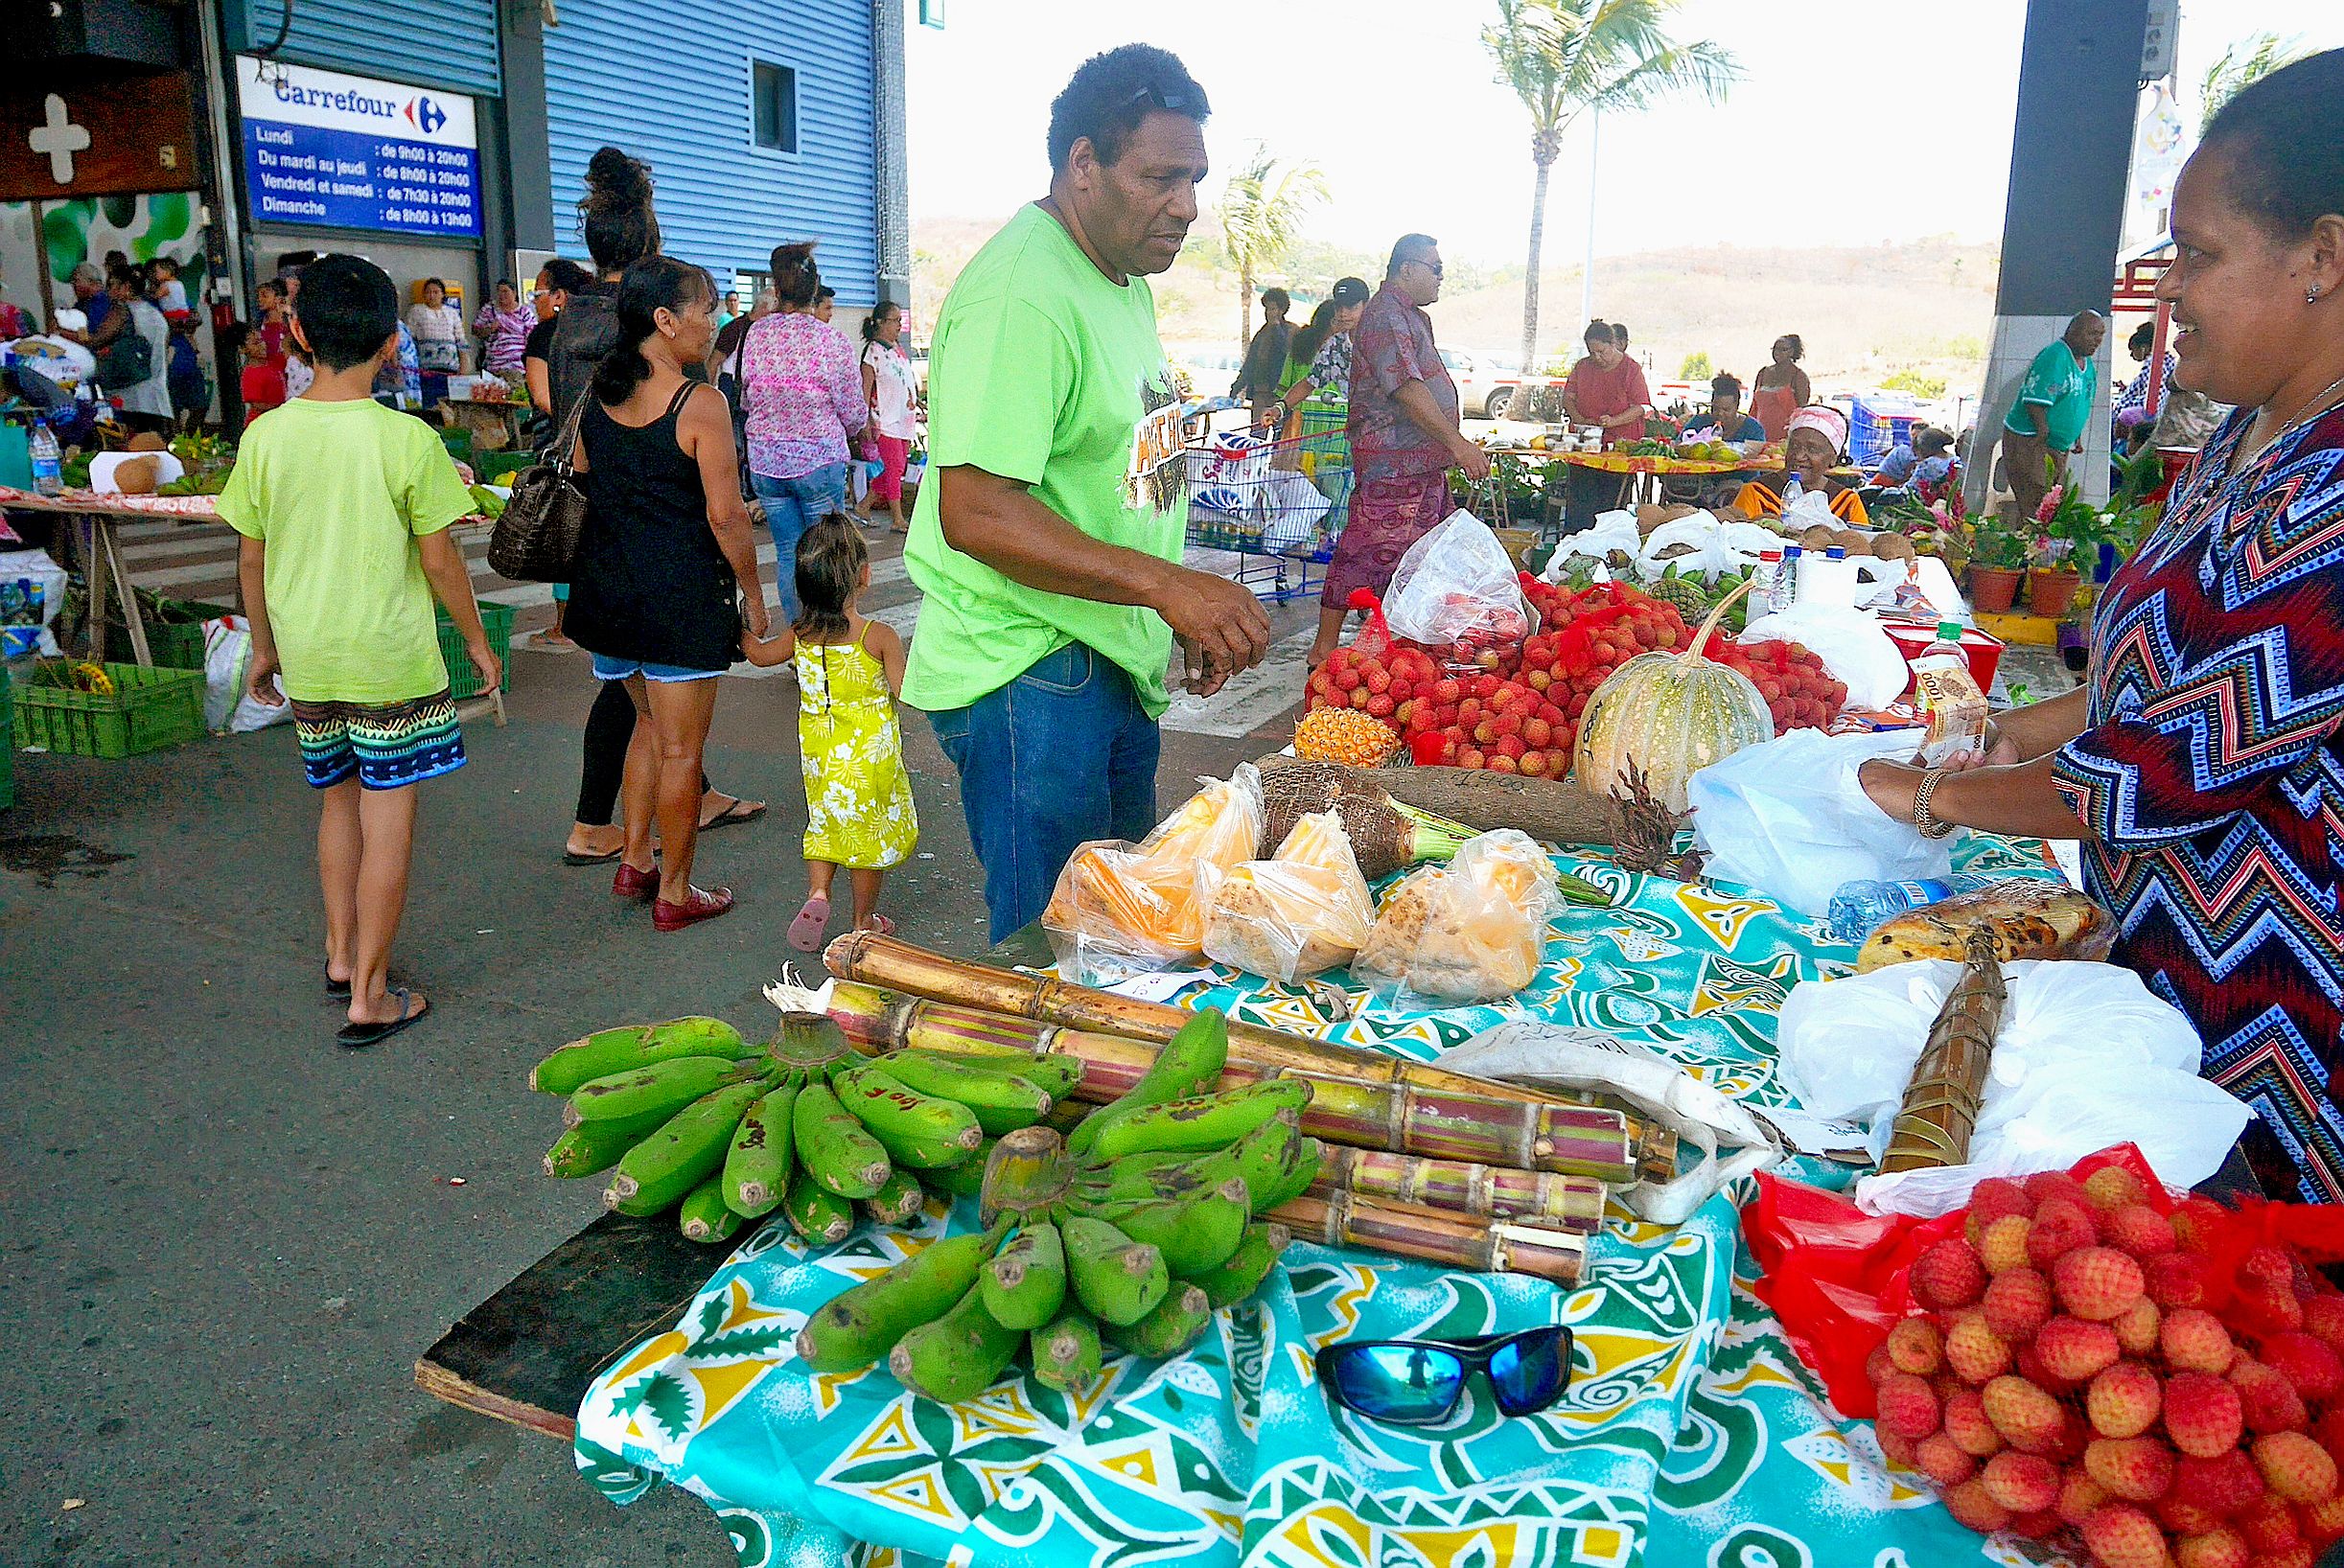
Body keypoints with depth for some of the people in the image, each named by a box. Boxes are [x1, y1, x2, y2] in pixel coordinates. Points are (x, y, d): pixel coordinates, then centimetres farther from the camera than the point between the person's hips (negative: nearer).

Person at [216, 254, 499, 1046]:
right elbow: (438, 561, -10)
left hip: (307, 655, 5)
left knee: (338, 799, 23)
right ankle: (369, 996, 9)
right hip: (391, 655, -4)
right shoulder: (407, 439, -14)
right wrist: (478, 641, 4)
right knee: (387, 824, 3)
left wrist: (264, 646, 18)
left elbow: (251, 558, 4)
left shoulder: (265, 435, -3)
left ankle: (341, 952, 33)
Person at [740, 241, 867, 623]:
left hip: (765, 460, 3)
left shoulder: (755, 335, -2)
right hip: (820, 461, -3)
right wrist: (847, 432, 17)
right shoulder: (831, 341, -12)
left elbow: (745, 399, 10)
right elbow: (855, 414, -5)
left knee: (787, 551, 11)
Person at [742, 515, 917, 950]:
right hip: (870, 754, -4)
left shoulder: (801, 635, -4)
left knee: (825, 822, 23)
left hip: (819, 753, 4)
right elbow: (907, 693, -14)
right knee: (872, 832, 12)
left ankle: (817, 893, 4)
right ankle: (864, 921, 21)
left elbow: (759, 655, 15)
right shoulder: (879, 636, -18)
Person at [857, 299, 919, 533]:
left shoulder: (898, 348, 15)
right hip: (885, 420, -8)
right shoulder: (873, 351, -9)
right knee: (893, 468, -6)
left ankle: (864, 506, 21)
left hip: (904, 420, 8)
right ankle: (898, 518, -1)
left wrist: (917, 406, 21)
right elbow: (865, 389, -12)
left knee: (893, 470, 9)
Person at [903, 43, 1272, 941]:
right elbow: (976, 512, -27)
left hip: (1117, 660, 10)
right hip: (1025, 673, -10)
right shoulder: (1018, 295, -19)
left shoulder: (1126, 278, 13)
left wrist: (1186, 615, 14)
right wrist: (1165, 583, -31)